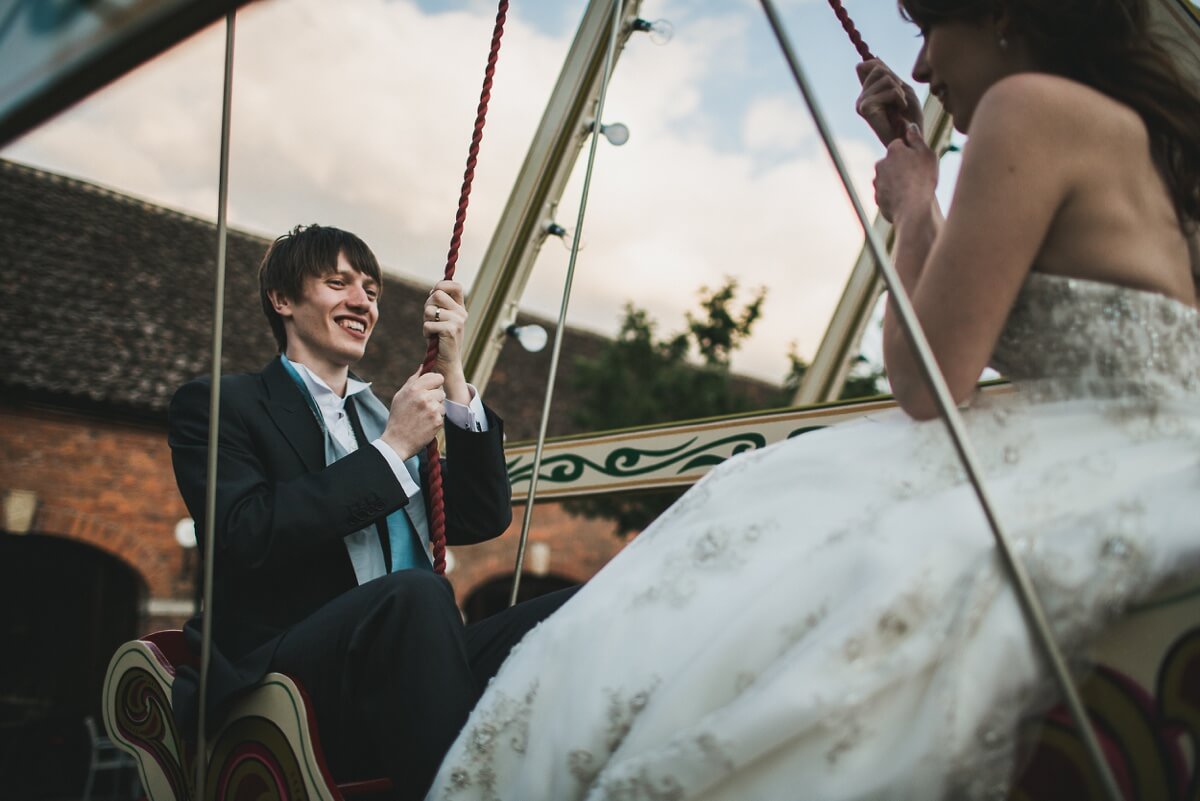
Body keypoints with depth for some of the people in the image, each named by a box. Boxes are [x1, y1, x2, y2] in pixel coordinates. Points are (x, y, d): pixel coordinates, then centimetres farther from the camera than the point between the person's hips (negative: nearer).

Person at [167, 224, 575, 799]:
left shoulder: (384, 414, 24)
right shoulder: (218, 404, 8)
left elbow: (483, 520, 16)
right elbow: (244, 536, -11)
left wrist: (452, 376, 8)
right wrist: (392, 449, -8)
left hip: (409, 668, 6)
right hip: (284, 679, -5)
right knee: (415, 593, -36)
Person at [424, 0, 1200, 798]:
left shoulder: (1030, 104, -9)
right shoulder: (1126, 124, 21)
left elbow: (927, 385, -13)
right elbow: (955, 335, 25)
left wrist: (912, 207, 3)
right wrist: (913, 158, 23)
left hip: (1132, 475, -10)